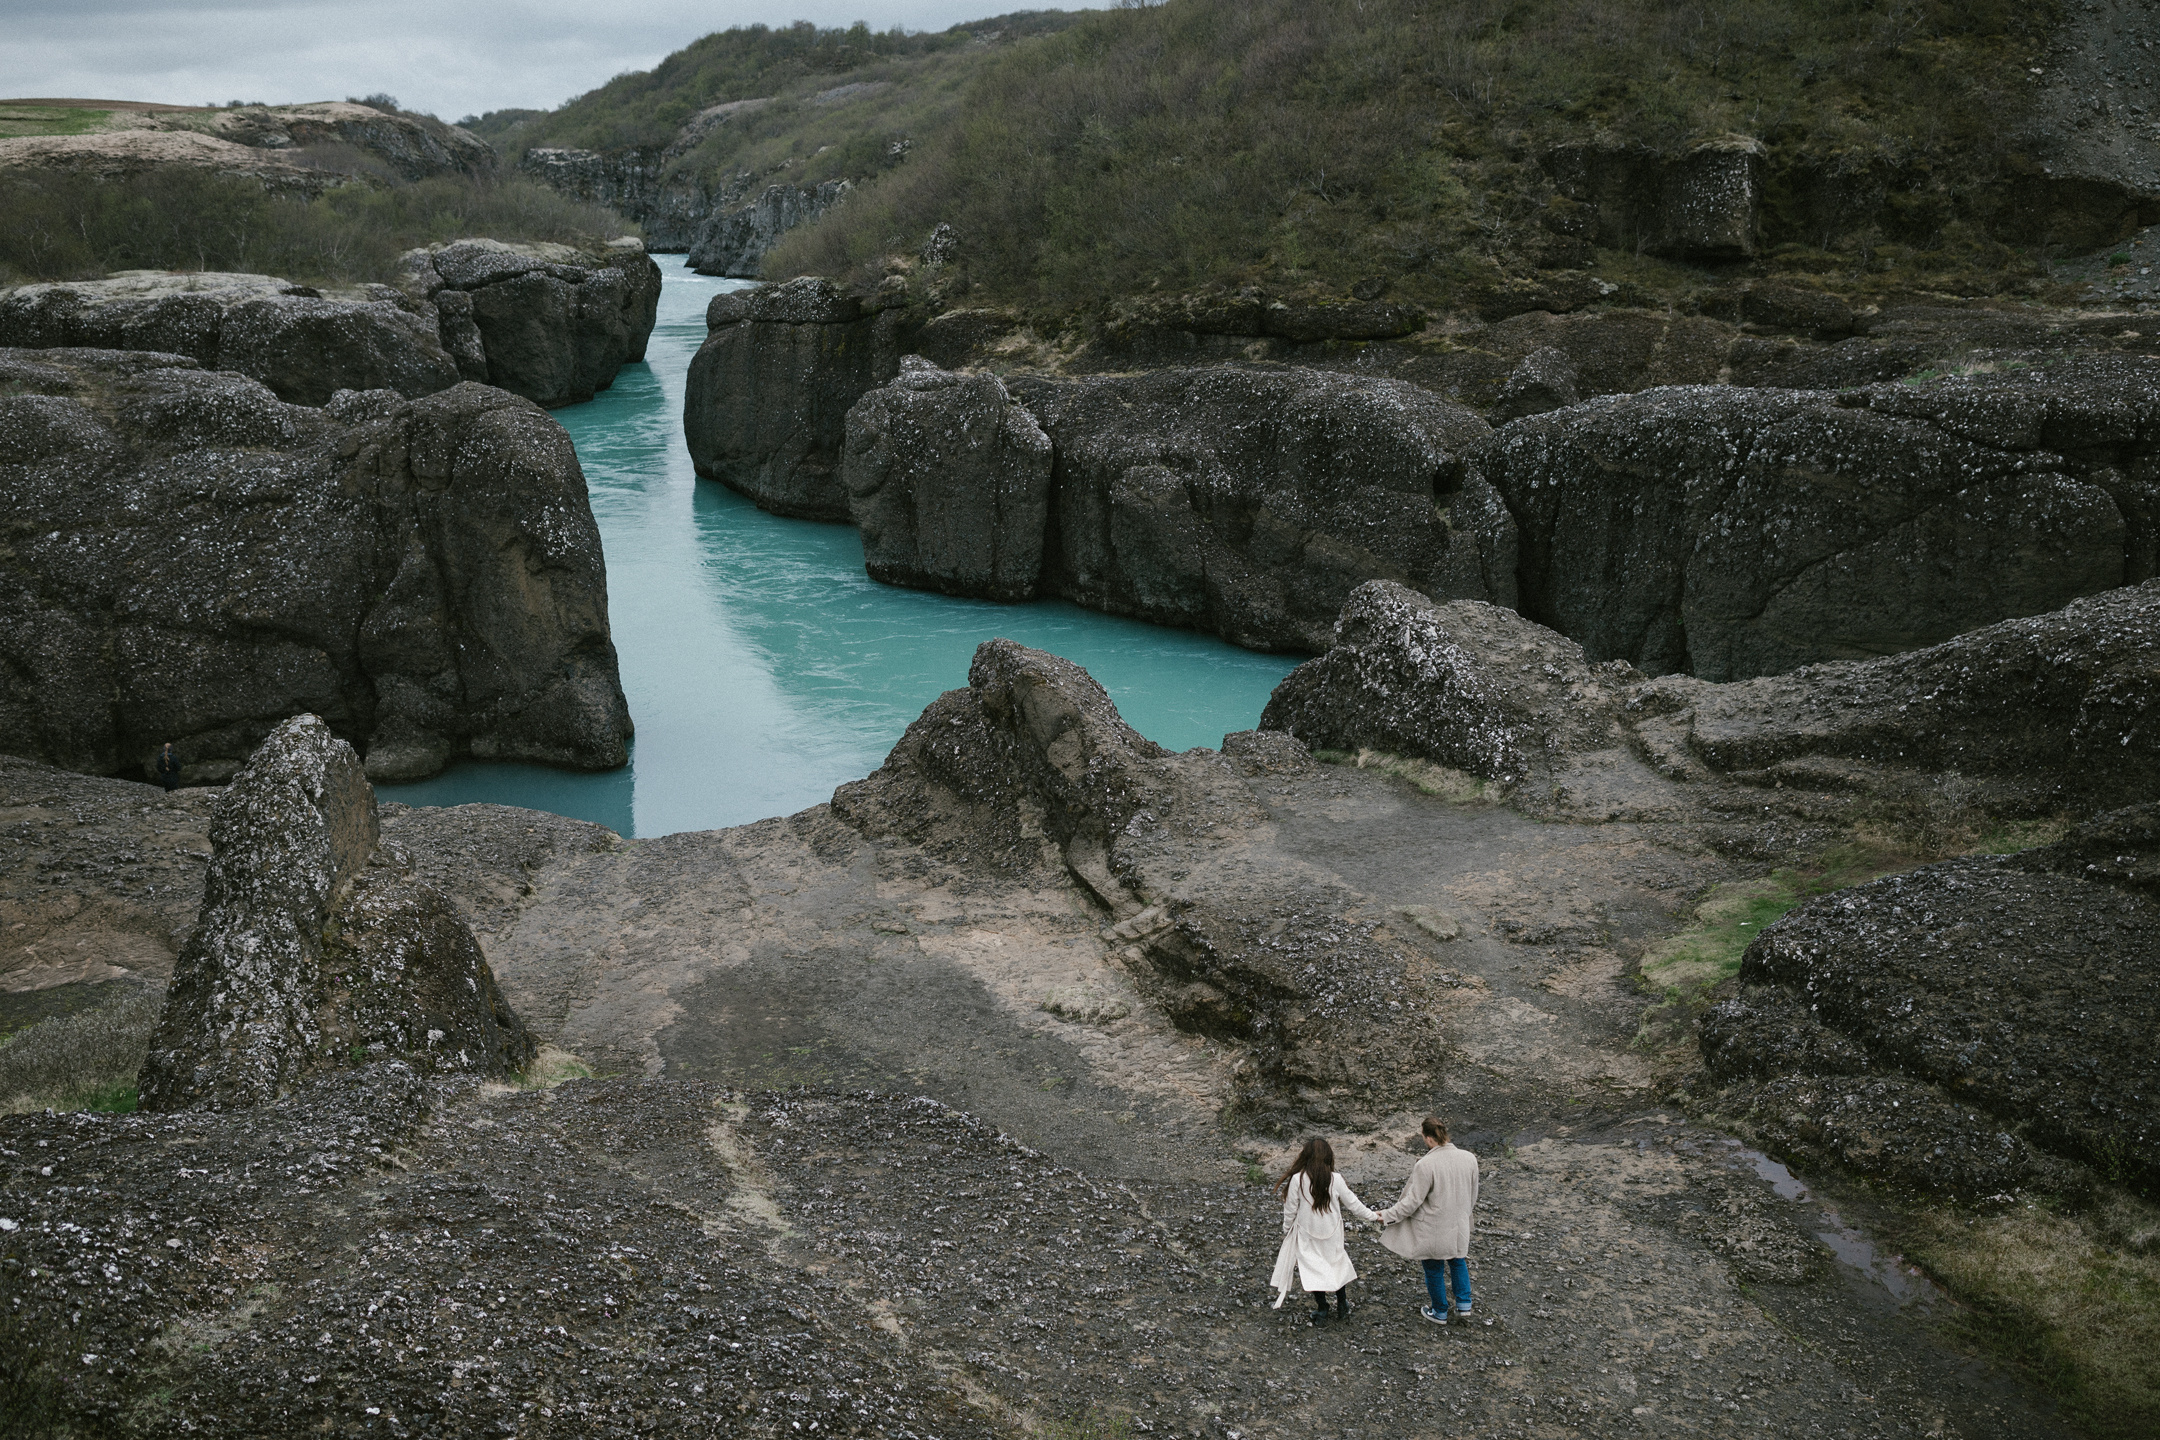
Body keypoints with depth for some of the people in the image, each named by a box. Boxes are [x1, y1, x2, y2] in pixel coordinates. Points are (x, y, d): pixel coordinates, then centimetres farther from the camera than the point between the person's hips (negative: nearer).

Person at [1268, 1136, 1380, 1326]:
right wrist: (1371, 1215, 14)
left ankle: (1322, 1310, 15)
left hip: (1306, 1234, -2)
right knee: (1337, 1265, 21)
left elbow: (1290, 1210, -10)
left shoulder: (1297, 1179, -19)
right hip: (1332, 1233, 2)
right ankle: (1342, 1307, 30)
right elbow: (1352, 1203, -3)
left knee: (1313, 1269, 11)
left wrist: (1286, 1230, 7)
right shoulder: (1335, 1179, -14)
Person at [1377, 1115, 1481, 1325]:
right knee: (1458, 1261, 30)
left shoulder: (1425, 1165, -27)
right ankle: (1464, 1305, 32)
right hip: (1459, 1226, 5)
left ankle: (1439, 1313, 34)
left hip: (1433, 1231, -4)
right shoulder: (1469, 1159, -10)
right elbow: (1473, 1196, 5)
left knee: (1434, 1270, 17)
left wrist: (1388, 1215, -7)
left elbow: (1412, 1202, -20)